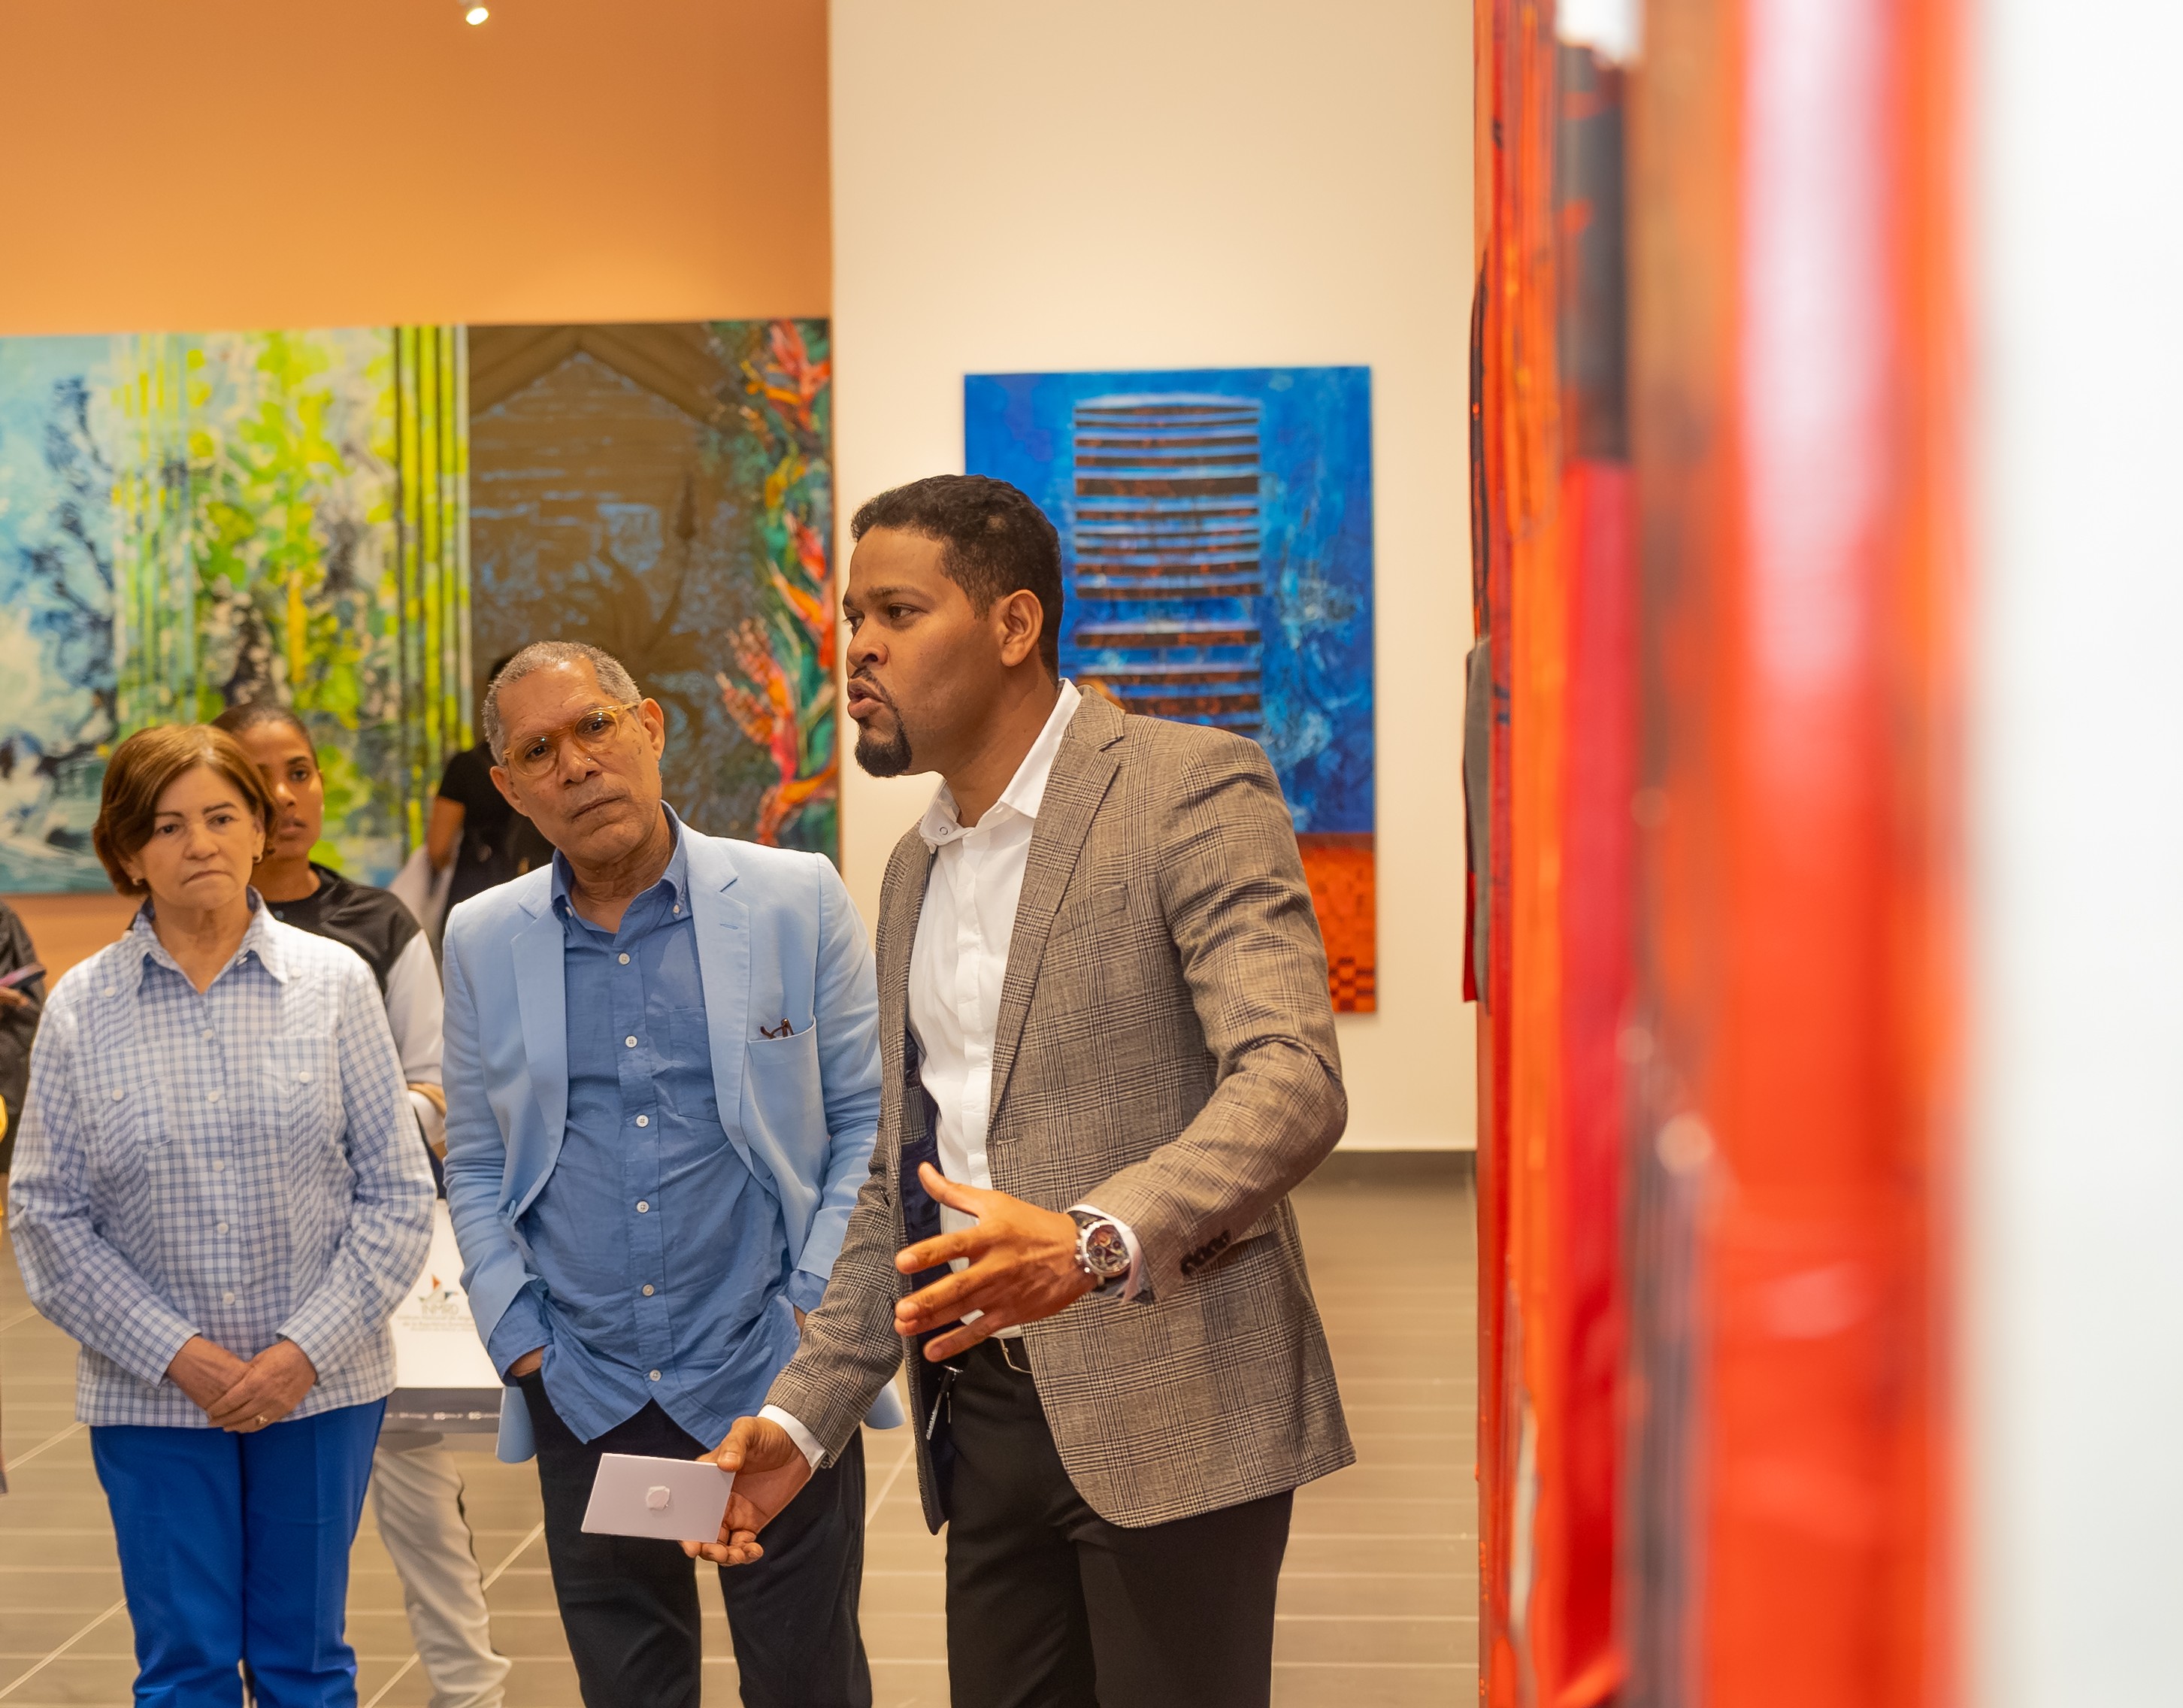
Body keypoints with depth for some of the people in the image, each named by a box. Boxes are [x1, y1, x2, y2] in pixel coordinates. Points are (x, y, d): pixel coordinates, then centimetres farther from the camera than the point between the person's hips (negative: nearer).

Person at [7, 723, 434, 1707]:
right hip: (152, 1397, 0)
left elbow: (397, 1192, -1)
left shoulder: (334, 983, -2)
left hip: (321, 1383, 0)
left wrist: (310, 1347, -10)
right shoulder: (80, 1011, -2)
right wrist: (176, 1355, -10)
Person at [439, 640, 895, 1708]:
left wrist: (820, 1311, -7)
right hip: (588, 1402, 2)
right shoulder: (484, 941, 6)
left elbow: (868, 1119, 1)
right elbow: (475, 1165, 13)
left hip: (772, 1381, -2)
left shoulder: (797, 900, -2)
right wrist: (516, 1335, 2)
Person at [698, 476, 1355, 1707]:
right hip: (989, 1408, 7)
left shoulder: (1191, 789, -8)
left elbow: (1292, 1080, -21)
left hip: (1164, 1409, -7)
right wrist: (803, 1417, 12)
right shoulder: (918, 869, 17)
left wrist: (1097, 1241, -36)